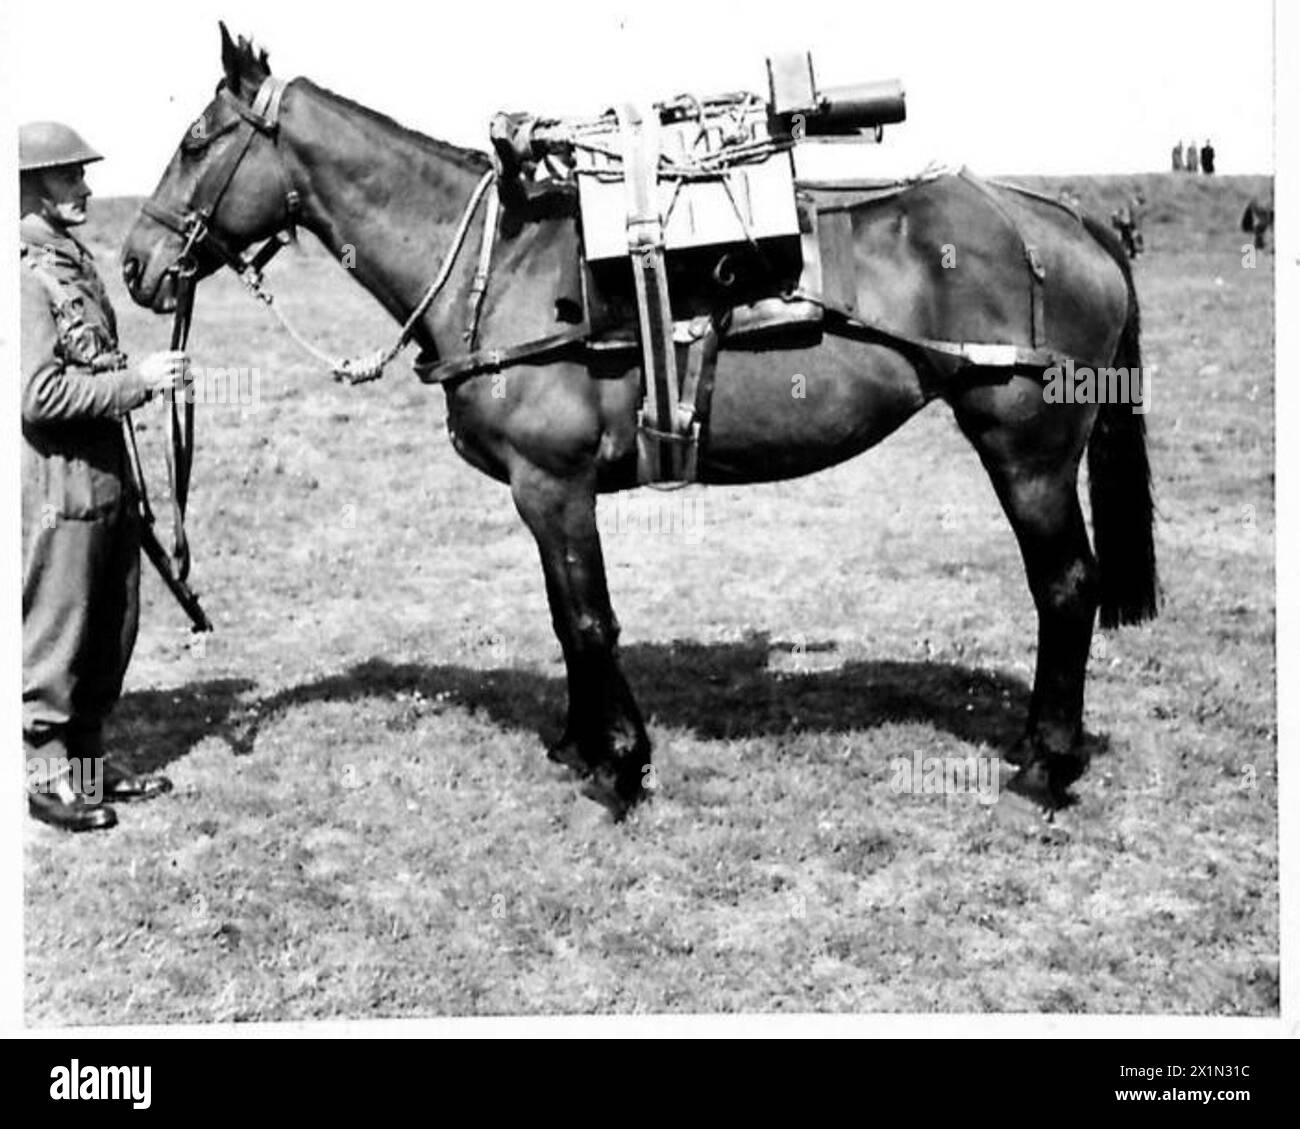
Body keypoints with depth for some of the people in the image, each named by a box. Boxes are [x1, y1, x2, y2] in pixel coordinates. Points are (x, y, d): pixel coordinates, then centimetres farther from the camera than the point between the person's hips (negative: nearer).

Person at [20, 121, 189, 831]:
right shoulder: (28, 276, -17)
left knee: (109, 636, 16)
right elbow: (40, 395, -24)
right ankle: (47, 775, 15)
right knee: (55, 638, 3)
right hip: (59, 484, -9)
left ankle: (88, 764, 28)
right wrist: (139, 381, -21)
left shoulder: (73, 262, 13)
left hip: (104, 477, 9)